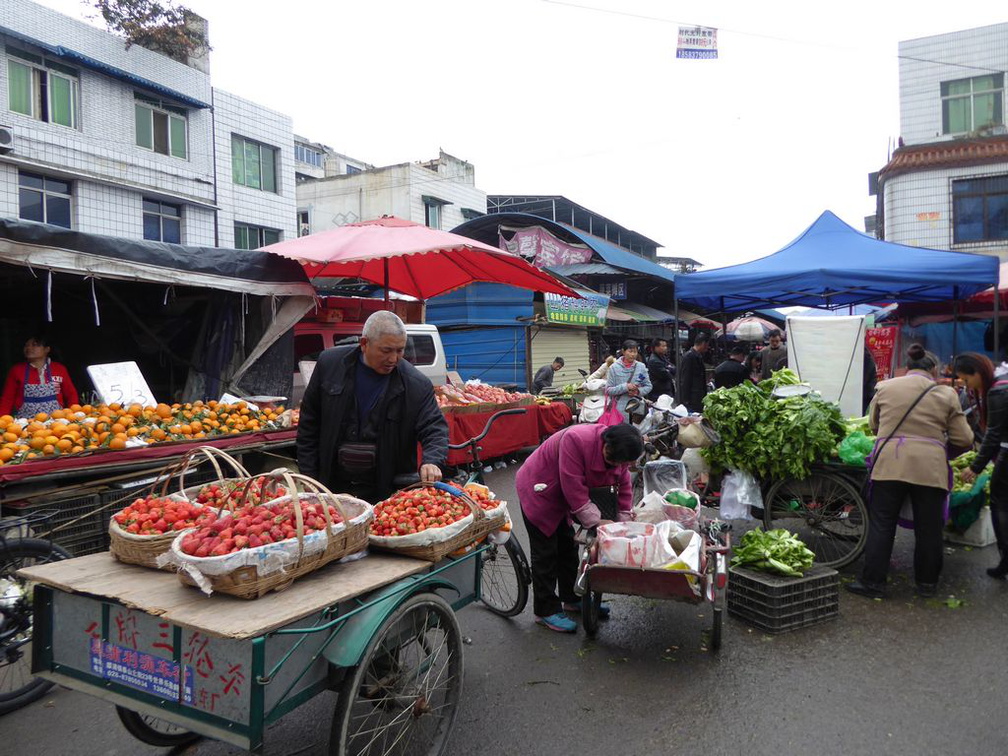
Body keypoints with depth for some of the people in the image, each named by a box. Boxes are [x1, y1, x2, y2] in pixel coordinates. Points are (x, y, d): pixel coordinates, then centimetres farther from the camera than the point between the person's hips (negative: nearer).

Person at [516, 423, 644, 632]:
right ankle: (546, 611, 8)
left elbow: (624, 486, -2)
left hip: (562, 497, 8)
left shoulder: (618, 452, -12)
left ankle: (572, 599, 31)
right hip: (537, 492, -8)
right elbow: (573, 486, -35)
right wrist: (595, 520, -30)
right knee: (545, 552, -3)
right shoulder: (575, 440, -37)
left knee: (568, 546, 16)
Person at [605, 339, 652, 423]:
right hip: (621, 409, -2)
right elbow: (608, 390, -5)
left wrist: (639, 391, -10)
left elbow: (648, 386, 9)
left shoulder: (641, 366, 4)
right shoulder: (614, 367, -2)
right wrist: (625, 387, -16)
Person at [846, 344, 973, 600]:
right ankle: (927, 583, 24)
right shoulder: (946, 394, 4)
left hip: (889, 464, 0)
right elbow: (964, 439, 5)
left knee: (881, 525, 6)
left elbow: (873, 424, 18)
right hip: (930, 467, 0)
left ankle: (873, 581, 8)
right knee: (928, 528, 13)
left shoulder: (885, 387, 6)